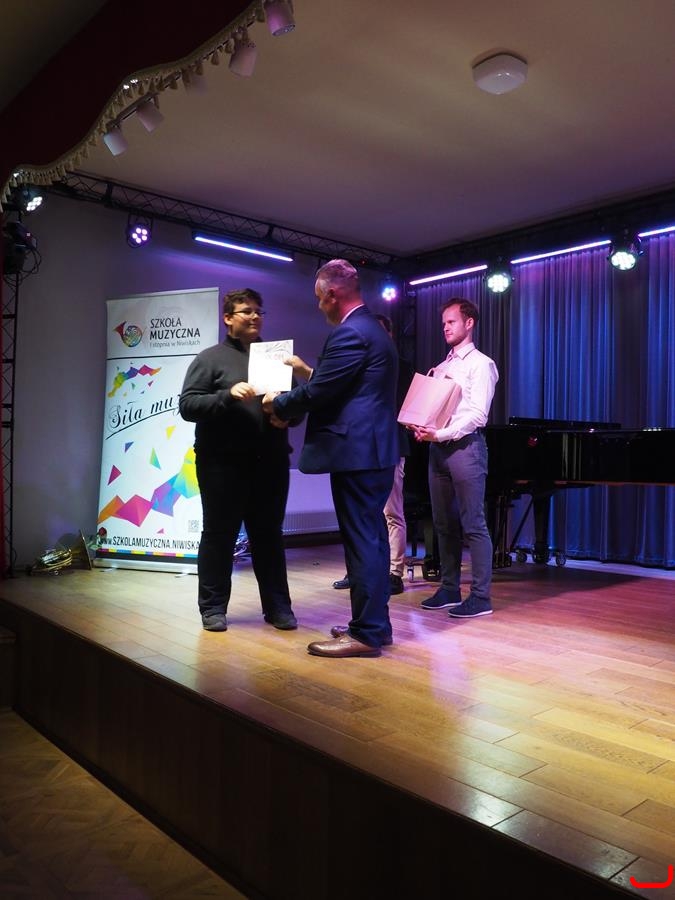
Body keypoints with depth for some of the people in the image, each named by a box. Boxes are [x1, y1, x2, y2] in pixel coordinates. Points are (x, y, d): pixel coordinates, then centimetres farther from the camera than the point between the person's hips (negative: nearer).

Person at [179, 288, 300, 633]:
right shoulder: (210, 358, 3)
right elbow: (187, 405, -6)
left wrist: (287, 415, -6)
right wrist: (228, 395, -20)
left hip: (270, 461, 4)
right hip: (223, 462, -3)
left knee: (269, 535, 10)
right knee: (219, 534, 5)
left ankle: (277, 606, 19)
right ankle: (213, 607, 17)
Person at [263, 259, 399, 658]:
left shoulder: (349, 333, -15)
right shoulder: (373, 328, 18)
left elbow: (318, 393, -16)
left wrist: (278, 404, 0)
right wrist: (309, 370, 23)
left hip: (356, 451, -11)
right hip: (375, 449, 11)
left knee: (361, 540, -5)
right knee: (372, 537, 14)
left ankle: (366, 633, 3)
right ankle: (375, 622, 24)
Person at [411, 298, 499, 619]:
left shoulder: (480, 364, -3)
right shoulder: (440, 368, 19)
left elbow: (477, 415, -13)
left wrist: (441, 434, -21)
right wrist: (421, 428, -4)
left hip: (465, 446, -7)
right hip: (438, 448, 7)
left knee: (473, 524, -4)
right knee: (444, 524, 10)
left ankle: (481, 596, 2)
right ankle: (449, 589, 19)